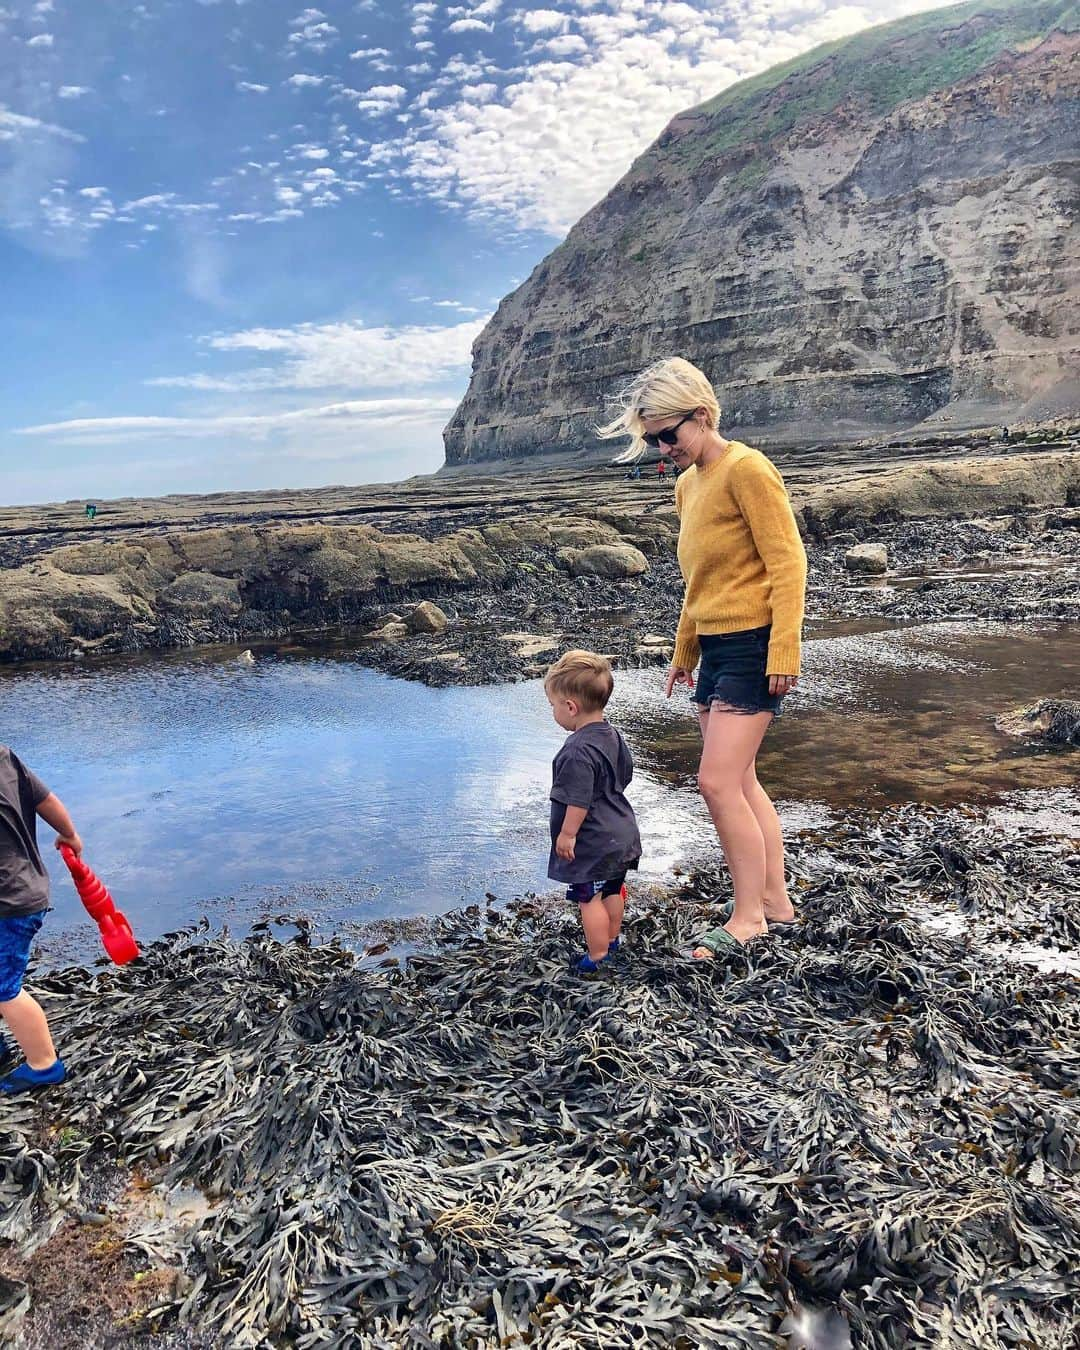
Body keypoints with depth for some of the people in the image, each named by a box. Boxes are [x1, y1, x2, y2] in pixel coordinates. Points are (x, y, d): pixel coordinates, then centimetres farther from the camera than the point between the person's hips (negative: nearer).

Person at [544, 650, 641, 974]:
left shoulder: (578, 751, -26)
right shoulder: (612, 735, 4)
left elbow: (579, 800, -26)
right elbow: (625, 774, 17)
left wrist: (567, 833, -16)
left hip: (593, 843, -10)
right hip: (621, 834, 10)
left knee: (589, 899, 2)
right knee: (612, 890, 22)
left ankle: (597, 958, 10)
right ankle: (612, 941, 38)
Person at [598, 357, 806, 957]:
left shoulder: (745, 468, -12)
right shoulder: (687, 485, 14)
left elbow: (787, 561, -16)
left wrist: (784, 653, -20)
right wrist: (684, 650, 23)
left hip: (752, 647, -9)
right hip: (714, 648, 9)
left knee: (717, 780, -10)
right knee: (740, 782, 12)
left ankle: (747, 916, 4)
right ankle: (775, 900, 24)